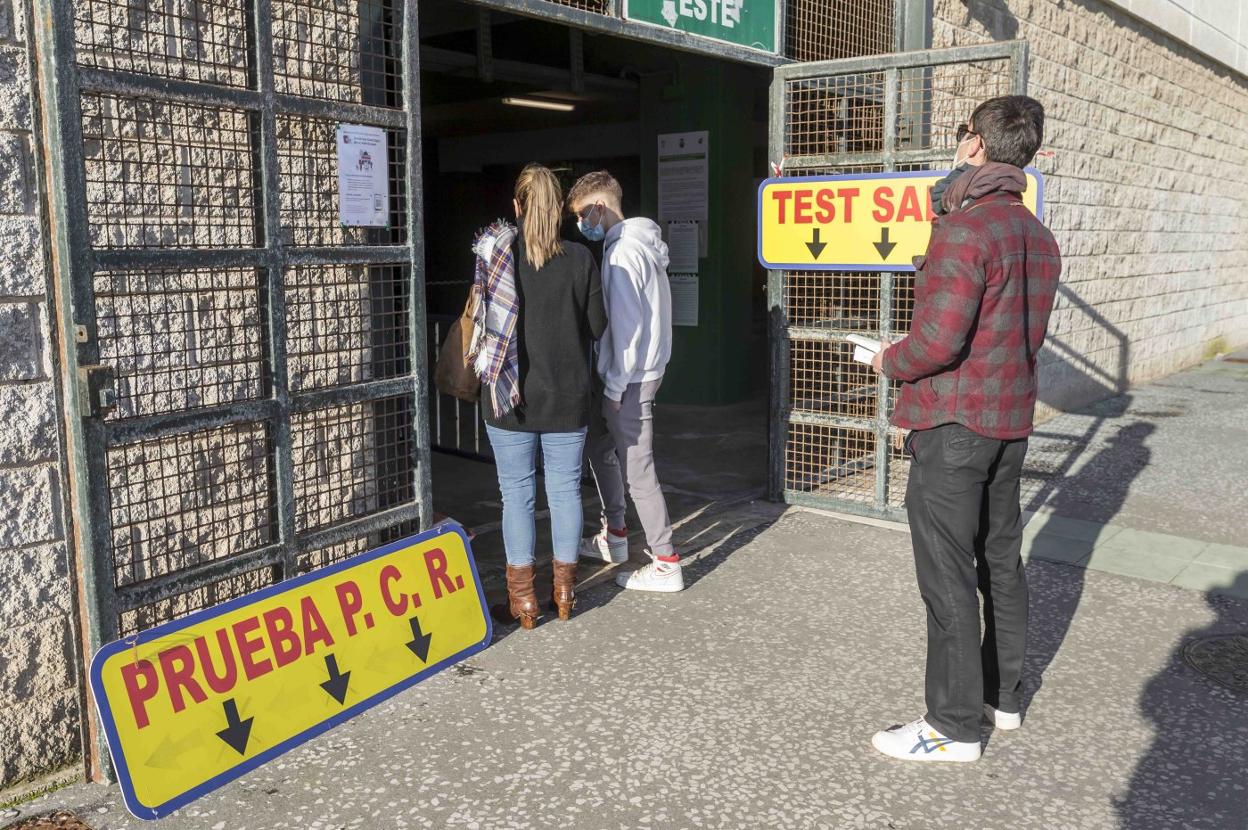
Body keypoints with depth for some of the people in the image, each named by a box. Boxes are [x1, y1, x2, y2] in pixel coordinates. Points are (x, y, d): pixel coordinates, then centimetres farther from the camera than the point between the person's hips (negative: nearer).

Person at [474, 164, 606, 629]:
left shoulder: (497, 253, -8)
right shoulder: (580, 259, -6)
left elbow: (481, 318, -5)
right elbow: (597, 326, -1)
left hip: (509, 397, -1)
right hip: (567, 397, 1)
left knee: (517, 493, 7)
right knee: (565, 489, 12)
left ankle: (522, 600, 12)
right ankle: (564, 593, 21)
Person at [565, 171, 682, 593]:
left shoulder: (622, 254, -17)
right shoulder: (641, 244, 13)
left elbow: (625, 326, -21)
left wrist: (615, 388, -16)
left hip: (630, 380, -11)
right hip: (643, 371, 11)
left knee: (637, 471, -6)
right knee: (598, 445, 23)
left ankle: (666, 565, 1)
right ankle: (614, 536, 34)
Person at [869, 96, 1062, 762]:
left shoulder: (964, 229, -19)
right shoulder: (1038, 237, 11)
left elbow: (938, 340, -25)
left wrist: (890, 362, -5)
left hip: (953, 425, -9)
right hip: (1010, 421, 9)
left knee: (947, 577, -1)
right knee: (1000, 561, 18)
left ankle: (954, 727, 8)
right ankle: (1002, 696, 32)